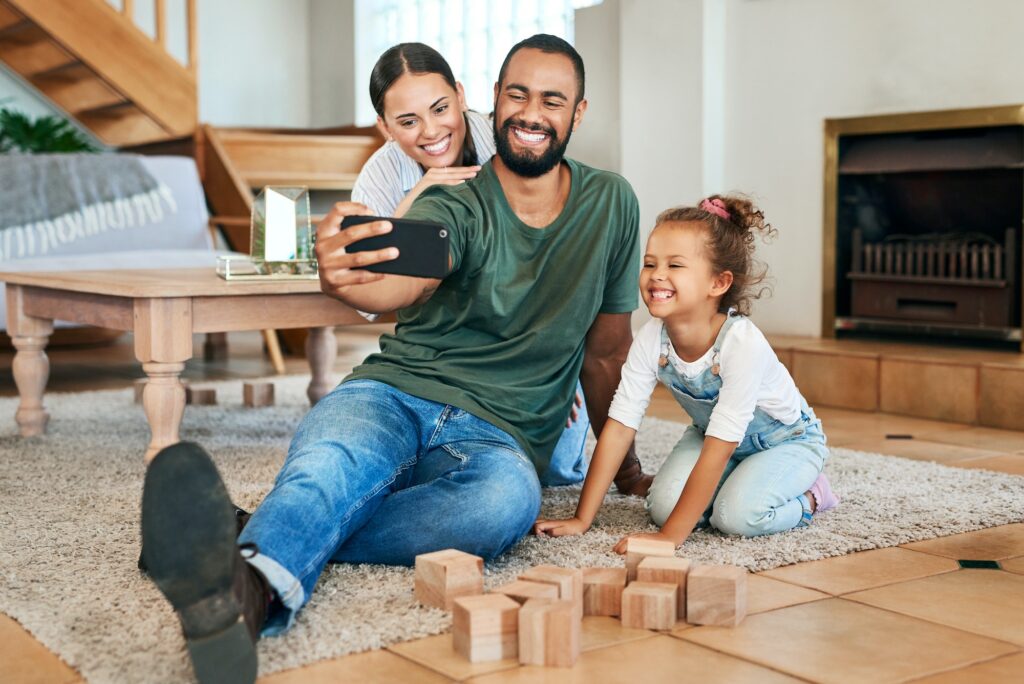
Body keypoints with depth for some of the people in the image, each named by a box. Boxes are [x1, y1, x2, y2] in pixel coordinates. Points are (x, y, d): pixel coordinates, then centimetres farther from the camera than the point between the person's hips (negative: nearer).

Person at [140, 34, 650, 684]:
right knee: (332, 457, -39)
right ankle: (247, 593, -70)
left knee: (509, 495, -39)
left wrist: (623, 463, 24)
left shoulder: (612, 205, 9)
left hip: (496, 435, 1)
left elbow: (606, 350, 18)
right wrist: (343, 276, -48)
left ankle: (276, 543, -39)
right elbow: (403, 280, -24)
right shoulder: (453, 205, 0)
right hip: (394, 393, -1)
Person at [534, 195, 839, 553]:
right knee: (663, 505, -18)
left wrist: (670, 536, -39)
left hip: (788, 439, -5)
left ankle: (809, 496, 2)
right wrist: (582, 519, -22)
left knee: (738, 516, -29)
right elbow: (619, 426, -20)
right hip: (710, 433, 5)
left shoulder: (742, 344, -38)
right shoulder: (651, 339, -23)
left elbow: (718, 449, -37)